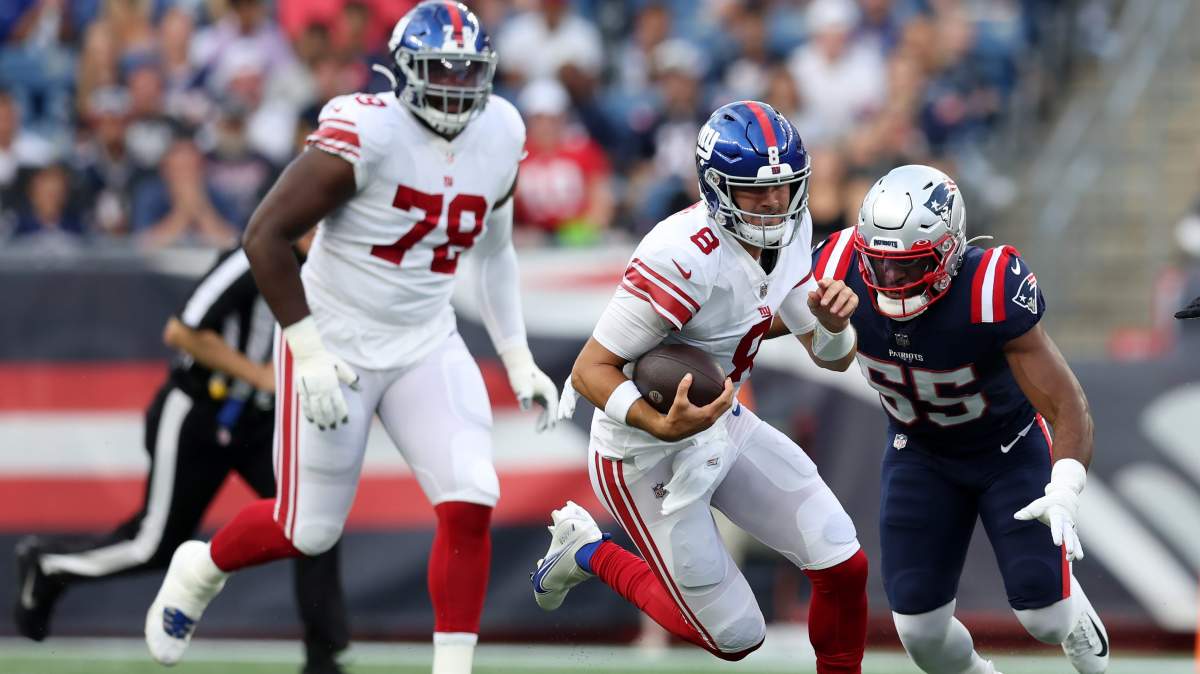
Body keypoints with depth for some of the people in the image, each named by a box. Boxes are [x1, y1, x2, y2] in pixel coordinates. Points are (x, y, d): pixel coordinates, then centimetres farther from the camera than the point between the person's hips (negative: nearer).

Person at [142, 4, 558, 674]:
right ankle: (200, 569, 37)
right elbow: (266, 234, -21)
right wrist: (308, 350, -23)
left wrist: (519, 361, 12)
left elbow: (494, 251, 16)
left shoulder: (499, 137, -1)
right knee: (309, 530, 5)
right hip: (335, 342, -5)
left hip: (426, 345, 5)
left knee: (470, 506, -12)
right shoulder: (366, 134, -22)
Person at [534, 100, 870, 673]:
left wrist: (834, 321, -21)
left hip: (721, 427, 7)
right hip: (648, 457, -7)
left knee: (843, 567, -2)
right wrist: (663, 426, -42)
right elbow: (591, 369, -26)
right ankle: (591, 554, 22)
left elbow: (833, 358, 4)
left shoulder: (786, 234, -5)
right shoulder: (684, 259, -31)